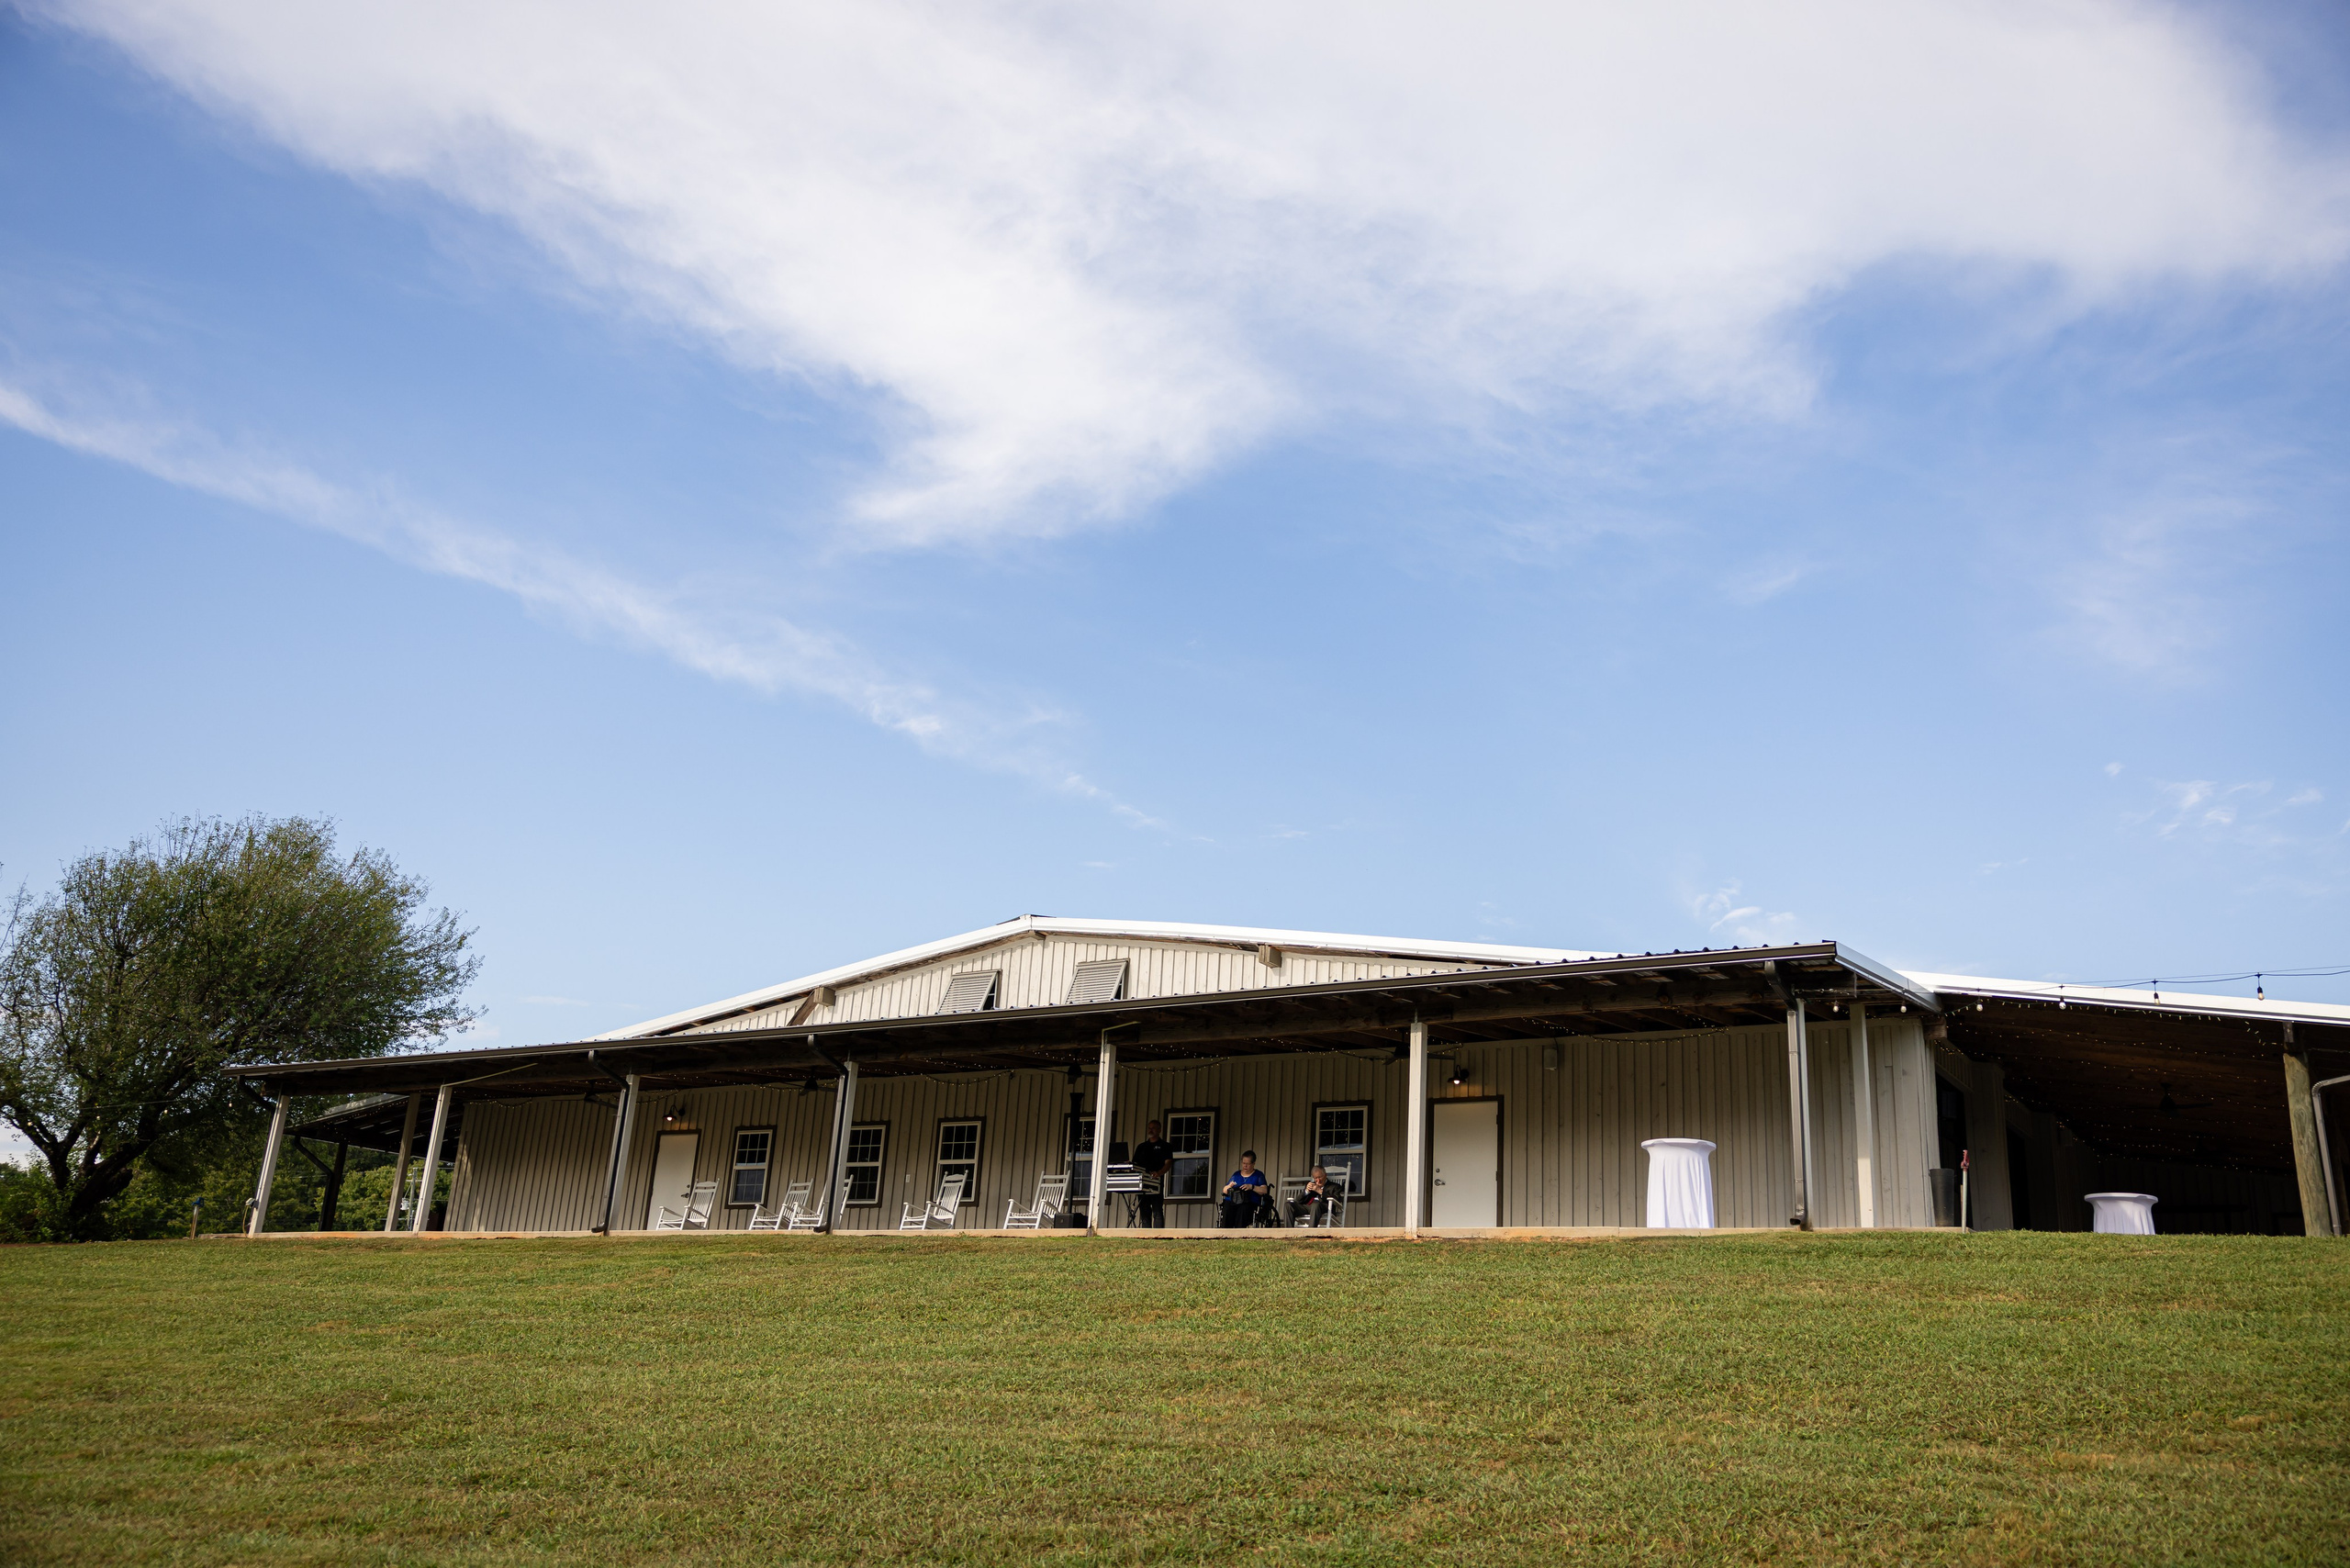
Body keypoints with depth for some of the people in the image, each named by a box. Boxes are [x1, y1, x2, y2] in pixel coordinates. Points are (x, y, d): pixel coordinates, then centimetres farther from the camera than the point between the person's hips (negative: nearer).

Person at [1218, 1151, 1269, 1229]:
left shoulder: (1259, 1175, 16)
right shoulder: (1236, 1174, 26)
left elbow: (1264, 1190, 0)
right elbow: (1224, 1191, 23)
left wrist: (1251, 1187, -15)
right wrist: (1229, 1186, -1)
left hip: (1250, 1203, -3)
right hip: (1232, 1201, 3)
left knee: (1243, 1210, -38)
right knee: (1227, 1210, -33)